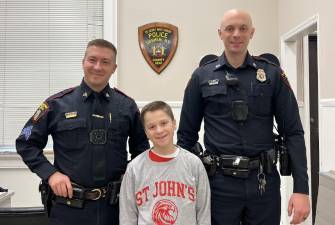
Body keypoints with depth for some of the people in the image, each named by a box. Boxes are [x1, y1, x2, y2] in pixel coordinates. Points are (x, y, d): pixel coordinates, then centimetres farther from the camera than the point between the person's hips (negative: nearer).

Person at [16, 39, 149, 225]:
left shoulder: (127, 106, 2)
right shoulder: (57, 104, -2)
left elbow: (141, 147, 12)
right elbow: (26, 144, 4)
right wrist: (50, 173, -7)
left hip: (115, 204, 1)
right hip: (69, 205, -1)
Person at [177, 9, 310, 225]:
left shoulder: (272, 74, 1)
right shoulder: (202, 77, 1)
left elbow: (293, 132, 0)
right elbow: (187, 134, 4)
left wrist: (301, 188, -7)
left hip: (264, 181, 1)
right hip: (220, 182, 0)